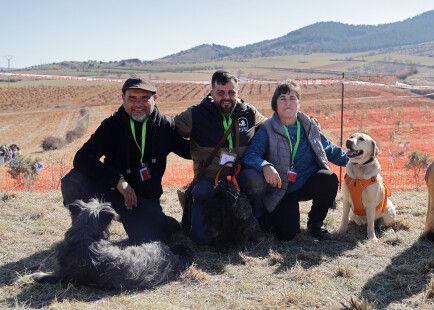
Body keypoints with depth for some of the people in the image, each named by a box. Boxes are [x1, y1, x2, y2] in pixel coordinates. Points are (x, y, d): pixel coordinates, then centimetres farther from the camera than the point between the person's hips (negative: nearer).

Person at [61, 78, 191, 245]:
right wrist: (118, 181, -32)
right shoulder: (112, 125, -9)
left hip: (145, 199, 1)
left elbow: (190, 151, 10)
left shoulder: (166, 126, -4)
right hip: (112, 190, 0)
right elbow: (82, 158, -21)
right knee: (73, 181, -27)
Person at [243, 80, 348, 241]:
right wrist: (265, 166, -40)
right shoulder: (267, 130, -8)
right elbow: (250, 155, -20)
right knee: (286, 233, -19)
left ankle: (315, 223, -3)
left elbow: (329, 149, 15)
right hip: (281, 190, -3)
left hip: (308, 185, 4)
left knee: (330, 179, -28)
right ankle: (271, 215, 19)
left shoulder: (309, 126, 5)